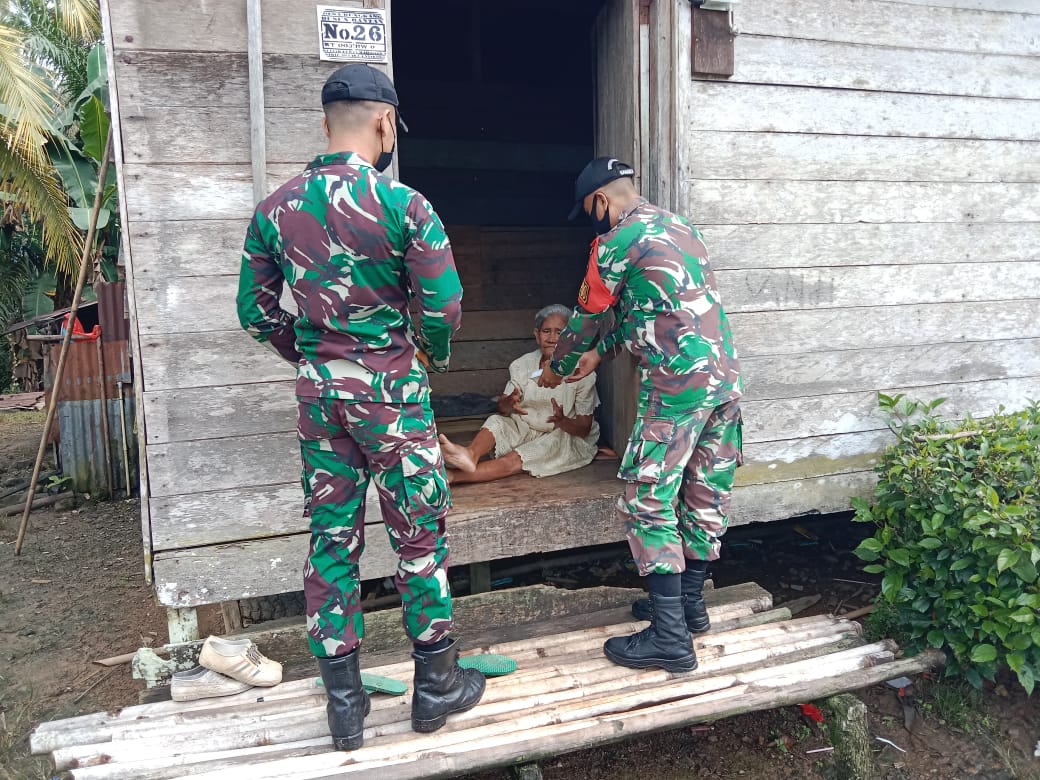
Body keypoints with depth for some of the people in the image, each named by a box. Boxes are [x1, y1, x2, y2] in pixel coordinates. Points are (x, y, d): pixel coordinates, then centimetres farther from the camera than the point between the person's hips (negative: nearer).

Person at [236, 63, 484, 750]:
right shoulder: (403, 205, -12)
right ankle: (436, 686, 23)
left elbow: (256, 312, 7)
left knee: (331, 540, 12)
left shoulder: (277, 208, 3)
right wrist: (437, 356, 6)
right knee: (421, 537, 10)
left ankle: (345, 702, 22)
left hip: (318, 391, 5)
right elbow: (444, 306, -15)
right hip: (391, 388, -4)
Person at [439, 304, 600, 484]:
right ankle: (471, 454, -52)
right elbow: (501, 408, -2)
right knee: (496, 421, -23)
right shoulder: (523, 365, -1)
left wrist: (561, 421, -33)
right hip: (524, 429, 5)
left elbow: (584, 428, -11)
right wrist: (509, 403, -28)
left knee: (515, 460, -29)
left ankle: (451, 476, -41)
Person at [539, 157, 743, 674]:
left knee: (647, 502, -3)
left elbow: (586, 317, 5)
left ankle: (671, 637, -1)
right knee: (706, 495, 15)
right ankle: (688, 603, 29)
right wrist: (601, 352, 32)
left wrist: (558, 367, 23)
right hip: (726, 376, 9)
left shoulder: (616, 242, -5)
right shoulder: (680, 226, 19)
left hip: (677, 383, -9)